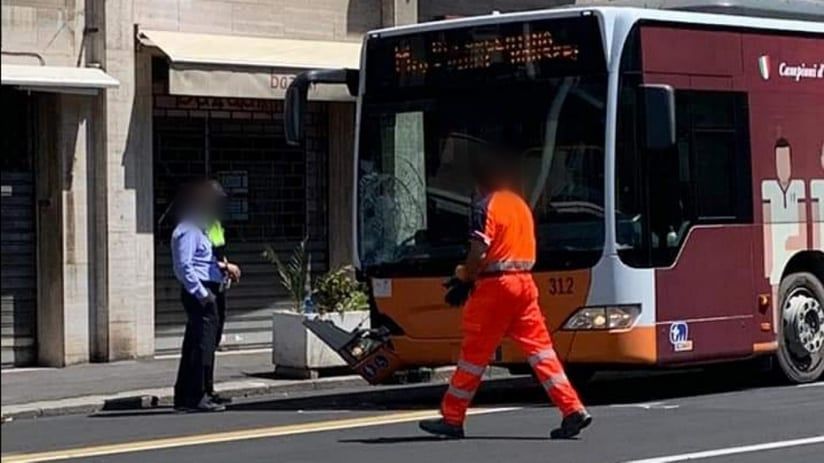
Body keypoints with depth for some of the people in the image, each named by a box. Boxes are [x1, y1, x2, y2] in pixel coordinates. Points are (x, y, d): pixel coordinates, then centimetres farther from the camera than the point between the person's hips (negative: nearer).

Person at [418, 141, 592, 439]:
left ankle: (452, 419, 9)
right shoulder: (520, 204, 16)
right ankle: (573, 410, -3)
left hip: (495, 284, -7)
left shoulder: (486, 205, -8)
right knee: (539, 345, 6)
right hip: (525, 282, 7)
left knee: (475, 352, 1)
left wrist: (463, 280, -3)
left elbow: (479, 253, -17)